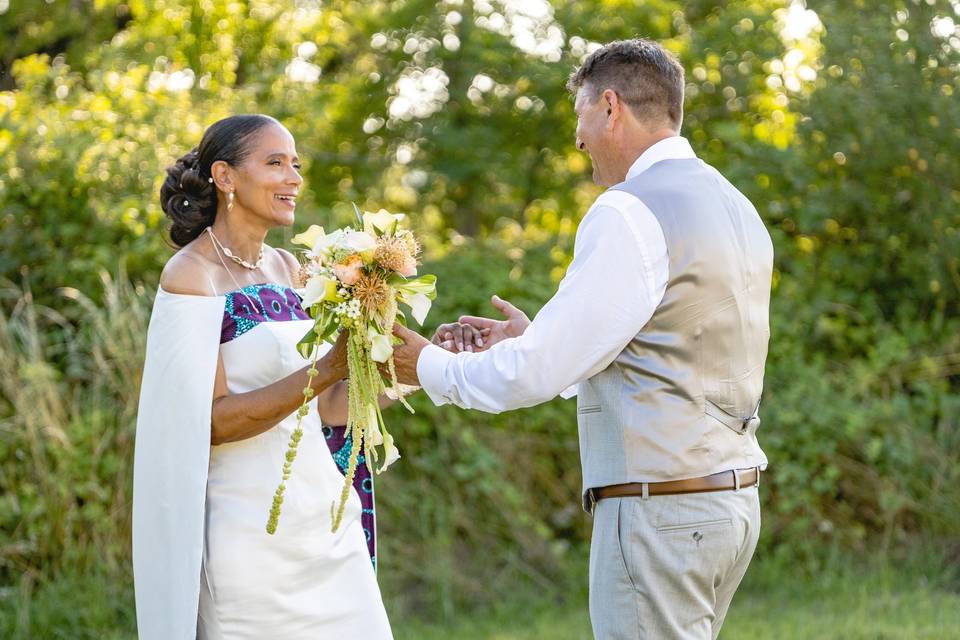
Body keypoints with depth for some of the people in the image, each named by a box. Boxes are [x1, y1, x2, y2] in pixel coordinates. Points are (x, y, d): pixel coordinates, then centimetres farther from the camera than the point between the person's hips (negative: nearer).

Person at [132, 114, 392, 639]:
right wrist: (327, 369, -22)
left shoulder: (286, 268, 11)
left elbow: (323, 409, 10)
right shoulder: (192, 275, -9)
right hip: (250, 531, -6)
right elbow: (211, 421, -16)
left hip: (325, 515, 7)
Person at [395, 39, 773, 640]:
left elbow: (537, 371, -14)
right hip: (732, 497, 9)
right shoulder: (736, 208, 14)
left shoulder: (631, 214, -14)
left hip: (659, 513, -9)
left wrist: (433, 368, 3)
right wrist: (533, 339, 21)